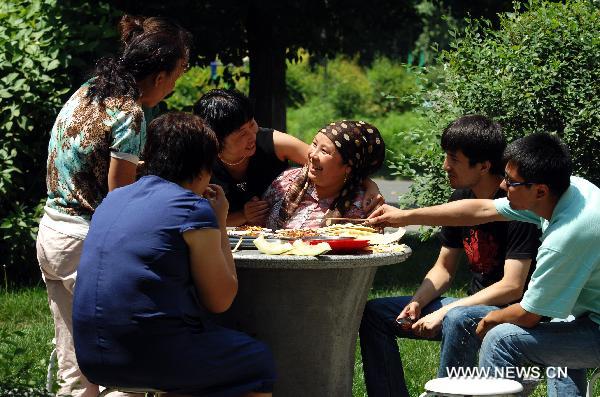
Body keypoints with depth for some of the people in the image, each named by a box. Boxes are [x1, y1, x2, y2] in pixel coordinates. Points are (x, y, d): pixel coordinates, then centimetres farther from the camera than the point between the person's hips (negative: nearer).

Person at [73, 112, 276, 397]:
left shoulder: (113, 199, 13)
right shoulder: (194, 209, -8)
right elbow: (220, 301, -3)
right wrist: (220, 222, 7)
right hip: (147, 356, -8)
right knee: (258, 360, 14)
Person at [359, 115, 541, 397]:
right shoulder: (461, 199, 5)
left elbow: (512, 287, -22)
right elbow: (444, 268, 14)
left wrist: (444, 312, -22)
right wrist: (417, 302, -6)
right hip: (473, 306, 9)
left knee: (457, 320, -40)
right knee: (373, 313, 1)